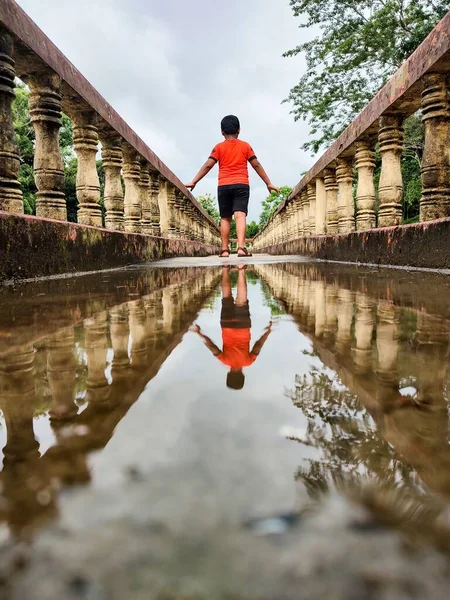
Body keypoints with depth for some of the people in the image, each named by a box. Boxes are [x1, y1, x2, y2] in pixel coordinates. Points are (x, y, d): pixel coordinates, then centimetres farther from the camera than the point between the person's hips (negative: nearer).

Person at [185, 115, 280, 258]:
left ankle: (225, 250, 5)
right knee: (240, 216, -12)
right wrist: (268, 183, 13)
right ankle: (241, 247, -28)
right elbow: (256, 165, 9)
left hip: (224, 186, 1)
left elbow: (207, 166, 1)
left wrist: (193, 182, 3)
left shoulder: (219, 147, 9)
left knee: (225, 218, 8)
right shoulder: (245, 146, 10)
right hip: (241, 185, -1)